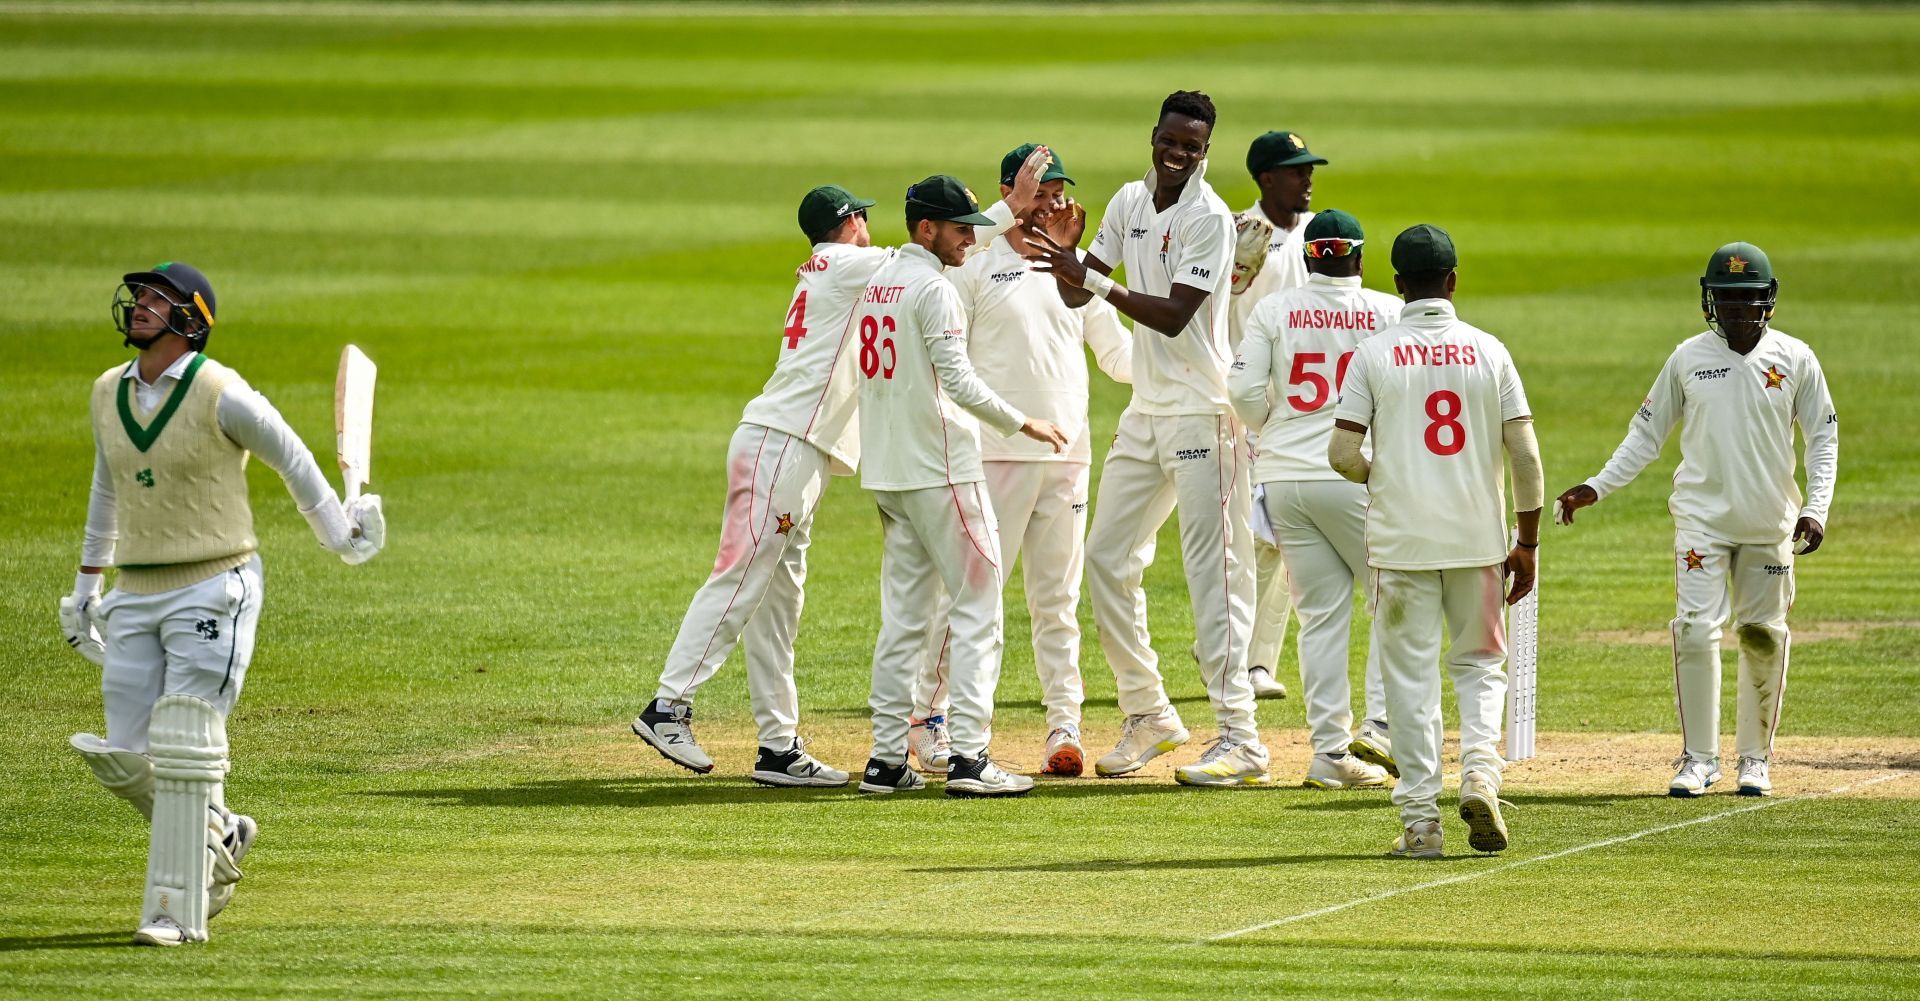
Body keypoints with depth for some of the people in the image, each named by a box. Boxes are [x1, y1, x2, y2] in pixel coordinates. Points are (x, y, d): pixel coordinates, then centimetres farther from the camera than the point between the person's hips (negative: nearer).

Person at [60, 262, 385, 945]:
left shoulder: (223, 396, -12)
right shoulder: (109, 393, 8)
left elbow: (290, 459, 0)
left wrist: (340, 536, 9)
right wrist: (88, 580, 27)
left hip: (213, 590, -6)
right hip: (135, 598, 6)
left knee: (183, 750, -12)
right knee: (125, 759, 2)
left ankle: (177, 912, -7)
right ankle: (218, 836, 28)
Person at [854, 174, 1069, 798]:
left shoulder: (876, 284, 14)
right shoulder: (933, 288, -13)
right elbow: (958, 382, -20)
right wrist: (1023, 424, -12)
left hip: (887, 472, 9)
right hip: (941, 468, -9)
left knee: (905, 615, 12)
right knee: (977, 606, -6)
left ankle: (887, 759, 10)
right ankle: (968, 757, -13)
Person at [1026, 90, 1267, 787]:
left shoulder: (1209, 218, -13)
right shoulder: (1131, 203, 10)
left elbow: (1175, 315, -22)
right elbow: (1077, 295, 10)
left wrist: (1093, 281, -28)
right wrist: (1061, 251, -10)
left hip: (1202, 414, -8)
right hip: (1145, 412, 8)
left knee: (1213, 571, -11)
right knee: (1108, 559, 9)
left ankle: (1239, 737, -12)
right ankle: (1149, 715, 21)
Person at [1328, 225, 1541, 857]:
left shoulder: (1374, 355, -5)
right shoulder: (1489, 352, 0)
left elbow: (1342, 454, -10)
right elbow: (1526, 456, -3)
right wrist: (1528, 544, 5)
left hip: (1401, 541, -1)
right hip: (1478, 540, 1)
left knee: (1410, 678, 5)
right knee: (1480, 663, 17)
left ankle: (1421, 821, 3)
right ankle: (1480, 774, -6)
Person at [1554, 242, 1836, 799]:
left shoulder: (1795, 360, 0)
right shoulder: (1688, 358, 2)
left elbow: (1823, 437, 3)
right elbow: (1647, 434, 8)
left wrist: (1816, 508, -9)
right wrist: (1597, 487, -1)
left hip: (1770, 524, 0)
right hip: (1702, 518, 0)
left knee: (1764, 638, 5)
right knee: (1696, 631, -11)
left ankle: (1755, 757, 18)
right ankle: (1699, 758, -3)